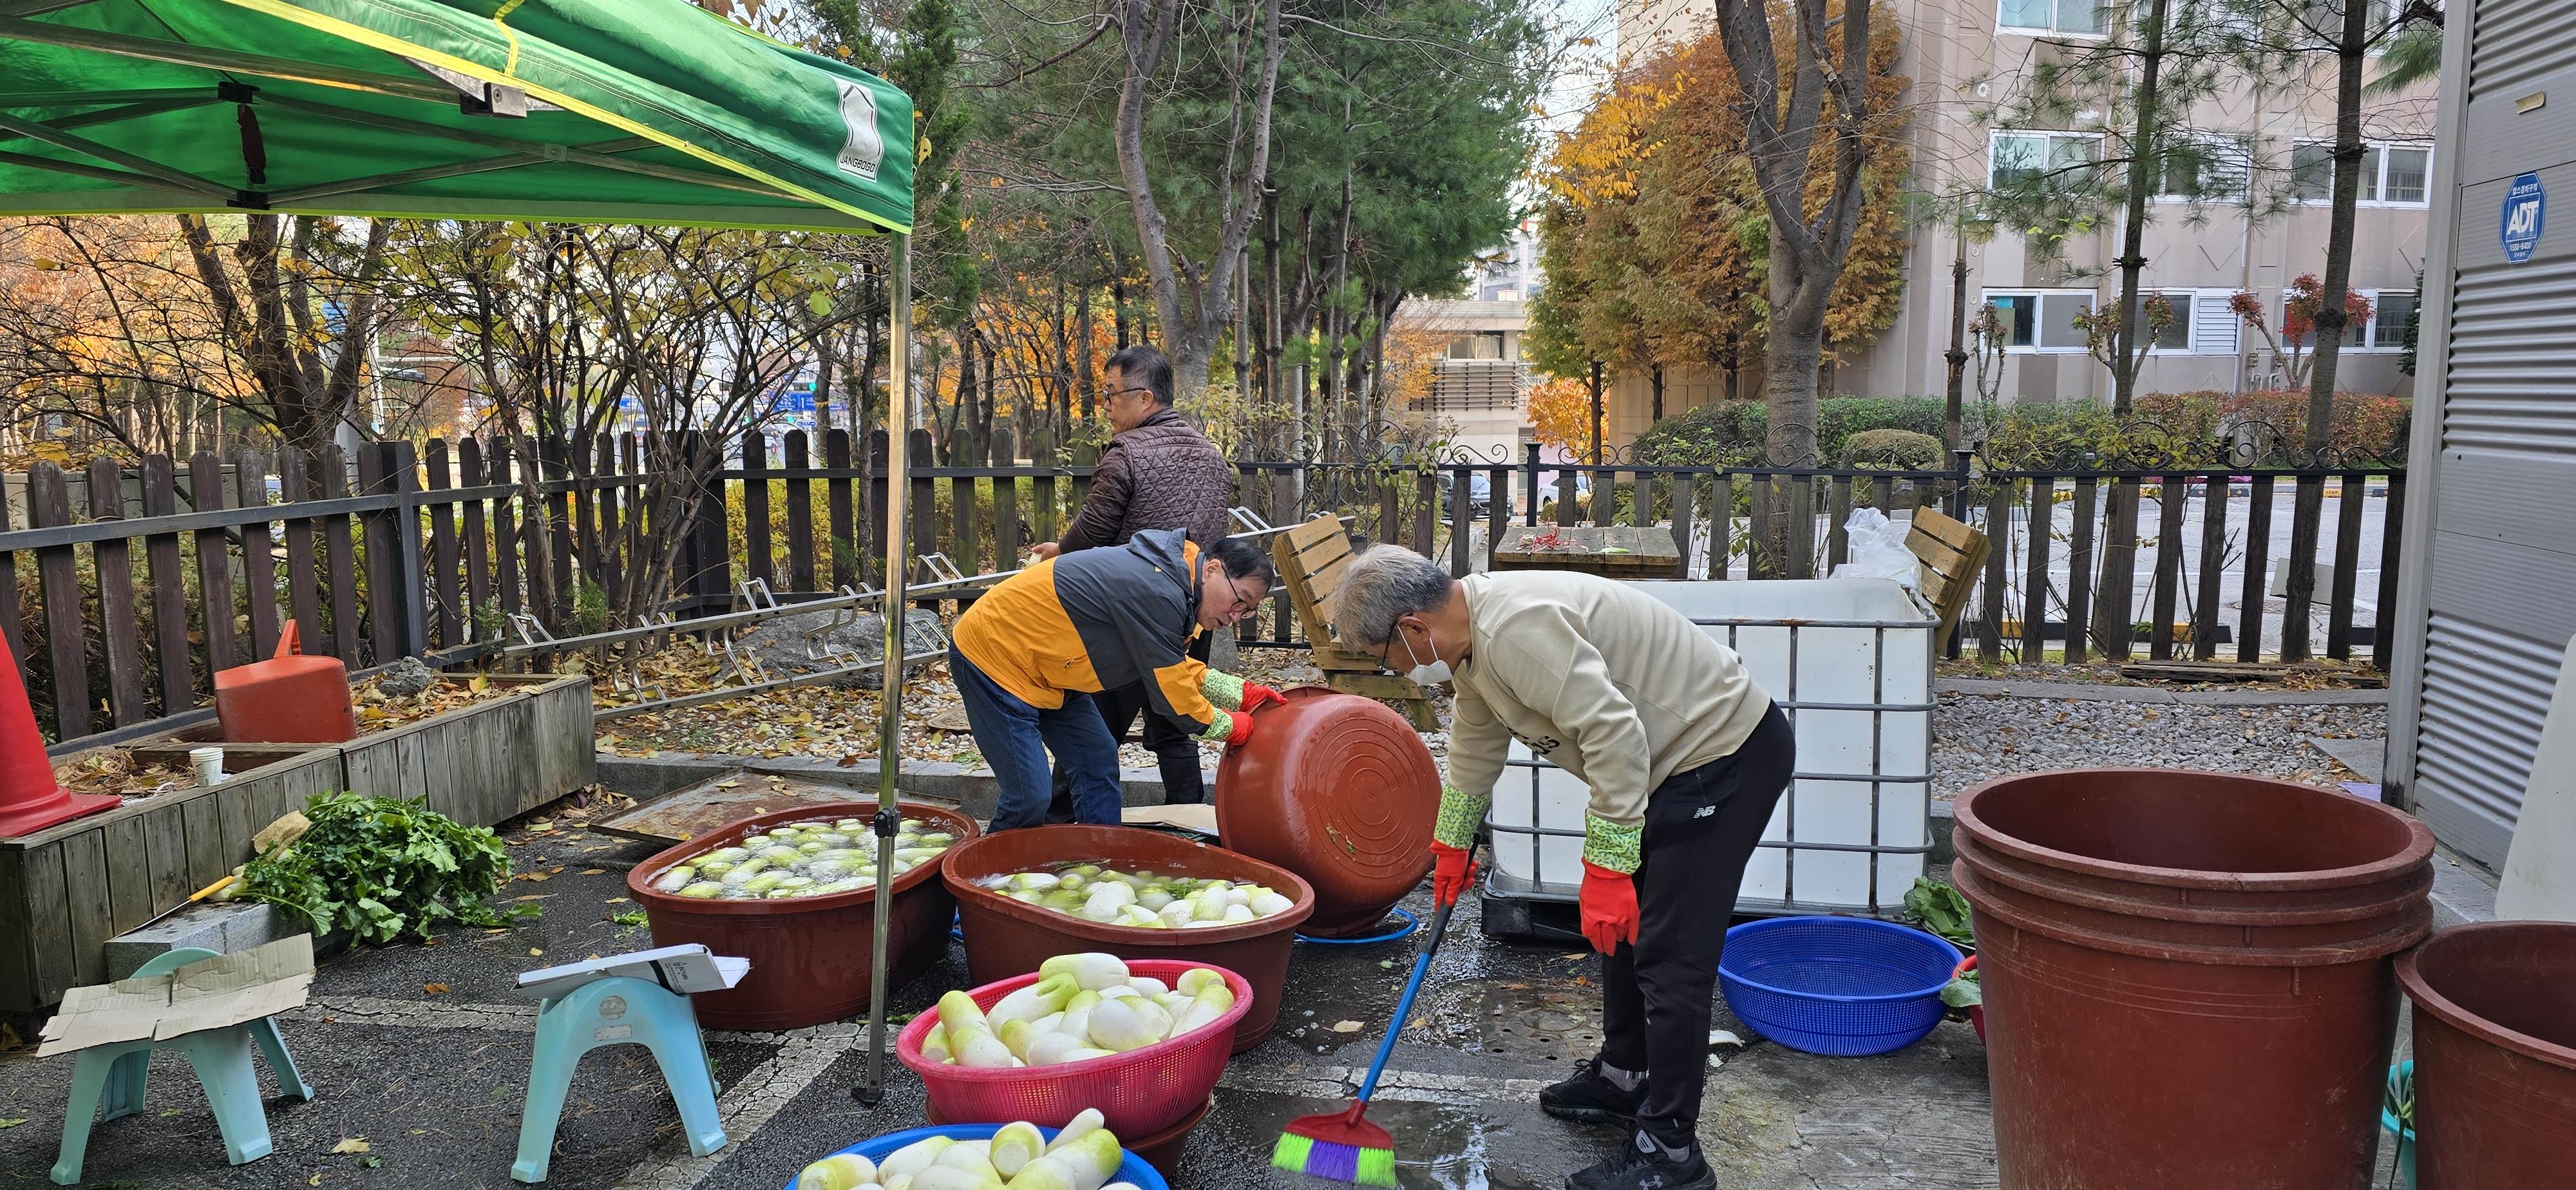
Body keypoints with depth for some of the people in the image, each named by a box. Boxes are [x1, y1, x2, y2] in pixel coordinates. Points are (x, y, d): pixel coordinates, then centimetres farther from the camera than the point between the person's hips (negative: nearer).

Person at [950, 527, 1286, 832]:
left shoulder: (1172, 573, 2)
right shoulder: (1157, 593, -30)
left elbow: (1178, 668, 13)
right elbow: (1168, 692, -20)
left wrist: (1243, 694, 4)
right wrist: (1229, 727, -5)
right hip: (990, 657, -10)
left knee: (1098, 763, 8)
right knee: (1030, 797, -10)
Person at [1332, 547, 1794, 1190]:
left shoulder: (1515, 625, -27)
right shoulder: (1473, 637, 7)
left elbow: (1613, 731, -31)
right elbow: (1474, 750, 23)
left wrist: (1606, 869, -27)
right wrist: (1452, 846, 35)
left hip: (1727, 753, -11)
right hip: (1676, 759, 11)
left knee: (1669, 956, -8)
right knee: (1622, 926, 20)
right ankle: (1624, 1077, 37)